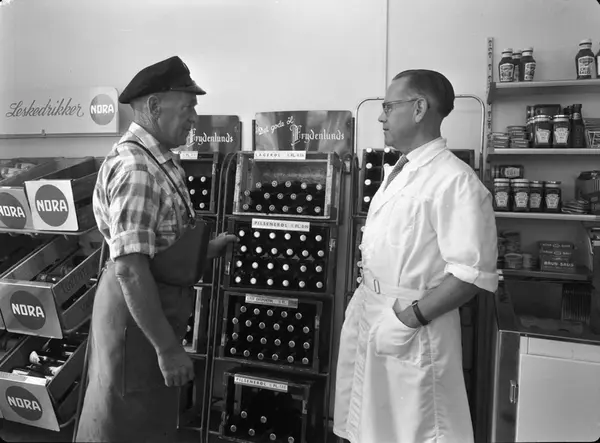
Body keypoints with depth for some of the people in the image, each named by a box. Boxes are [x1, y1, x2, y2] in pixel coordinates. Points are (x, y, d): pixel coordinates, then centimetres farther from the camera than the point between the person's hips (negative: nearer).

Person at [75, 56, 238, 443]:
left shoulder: (157, 160, 7)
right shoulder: (135, 168, -24)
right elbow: (129, 268, -29)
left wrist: (206, 249, 7)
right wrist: (167, 347, -26)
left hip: (155, 305, 9)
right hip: (138, 313, -9)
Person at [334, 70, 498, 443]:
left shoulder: (455, 180, -17)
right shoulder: (396, 173, 11)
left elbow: (474, 273, -21)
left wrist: (411, 317, -21)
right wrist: (365, 305, 12)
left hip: (414, 328, -8)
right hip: (368, 314, 8)